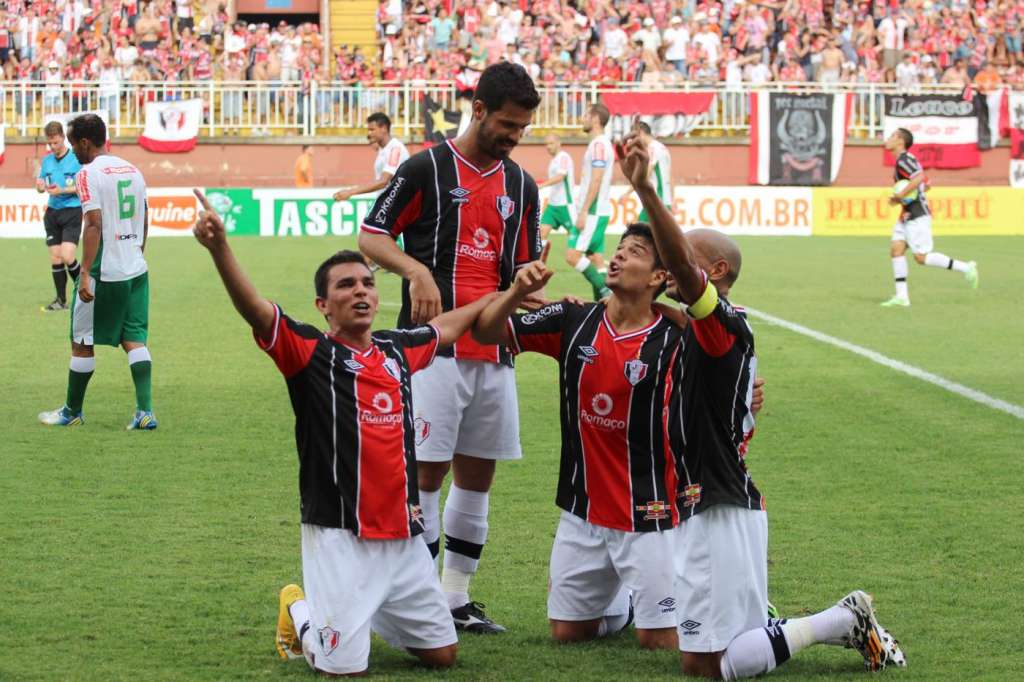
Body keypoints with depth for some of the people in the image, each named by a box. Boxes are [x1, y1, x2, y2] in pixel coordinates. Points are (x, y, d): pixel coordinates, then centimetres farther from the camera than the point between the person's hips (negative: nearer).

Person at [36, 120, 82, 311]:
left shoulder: (77, 159, -7)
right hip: (52, 212, 5)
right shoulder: (46, 161, 9)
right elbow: (40, 186, 16)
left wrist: (62, 190, -19)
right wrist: (40, 186, -8)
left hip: (73, 212, -5)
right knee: (55, 258, 4)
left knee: (67, 256, -15)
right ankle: (61, 300, 12)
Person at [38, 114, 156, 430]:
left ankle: (72, 412, 17)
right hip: (136, 272, 7)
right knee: (134, 340, 6)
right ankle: (145, 412, -5)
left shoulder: (89, 174, -11)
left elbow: (94, 224, -19)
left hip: (103, 273, -7)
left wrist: (86, 274, -20)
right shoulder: (133, 171, 11)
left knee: (82, 343, 6)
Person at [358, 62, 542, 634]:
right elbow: (371, 237, -1)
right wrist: (417, 271, -18)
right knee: (427, 469, -6)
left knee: (478, 473, 8)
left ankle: (457, 597, 16)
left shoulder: (521, 185, 13)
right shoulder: (427, 169, -4)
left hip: (494, 350, 6)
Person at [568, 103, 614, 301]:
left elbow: (596, 180, -20)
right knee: (595, 258, 8)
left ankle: (606, 291, -16)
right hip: (598, 212, 10)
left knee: (573, 255, -14)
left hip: (593, 212, -10)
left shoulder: (599, 144, -14)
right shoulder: (601, 143, 17)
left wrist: (584, 212, -21)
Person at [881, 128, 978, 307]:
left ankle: (965, 268, 2)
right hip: (907, 216, 10)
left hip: (917, 215, -10)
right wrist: (899, 198, 17)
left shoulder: (904, 159, -13)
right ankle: (901, 296, -4)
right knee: (896, 250, 0)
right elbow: (925, 185, 24)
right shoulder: (906, 160, 18)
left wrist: (901, 195, -24)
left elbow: (919, 177, -31)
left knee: (921, 257, -8)